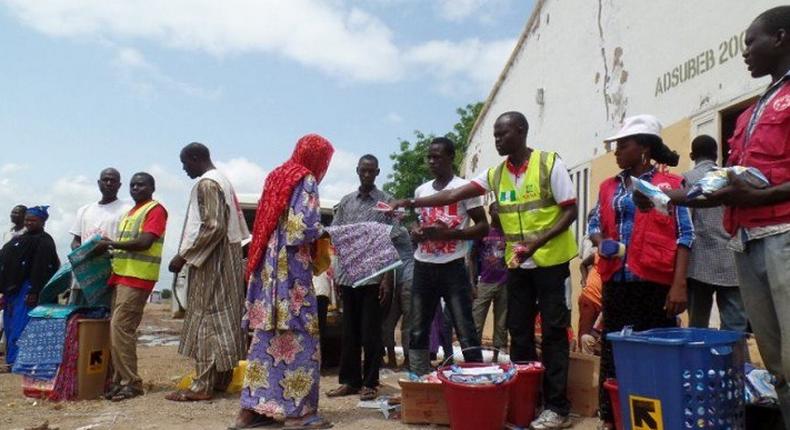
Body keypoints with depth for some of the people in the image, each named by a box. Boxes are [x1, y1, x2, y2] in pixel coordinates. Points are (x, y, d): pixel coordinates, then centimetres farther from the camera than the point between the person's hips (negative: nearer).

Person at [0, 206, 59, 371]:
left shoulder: (44, 241, -8)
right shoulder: (22, 238, 19)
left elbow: (41, 269, -16)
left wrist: (34, 292, -22)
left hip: (27, 288, -9)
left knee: (19, 326, -8)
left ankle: (13, 361, -5)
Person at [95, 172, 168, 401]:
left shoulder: (155, 210, -3)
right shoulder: (129, 213, 25)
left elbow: (144, 242, -15)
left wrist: (111, 244, -11)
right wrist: (109, 248, 11)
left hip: (138, 277, -9)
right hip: (121, 275, 9)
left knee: (121, 326, -14)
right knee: (117, 327, 7)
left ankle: (131, 383, -9)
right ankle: (119, 380, 13)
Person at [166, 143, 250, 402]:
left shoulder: (206, 184, -13)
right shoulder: (222, 180, 18)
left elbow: (212, 227, -22)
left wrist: (183, 256, -18)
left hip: (211, 262, -10)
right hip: (226, 260, 10)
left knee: (206, 319, -7)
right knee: (223, 318, 11)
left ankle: (203, 385, -4)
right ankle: (221, 379, 18)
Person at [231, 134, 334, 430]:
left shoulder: (276, 177, 19)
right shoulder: (306, 181, -6)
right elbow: (306, 227, -17)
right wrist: (321, 233, 2)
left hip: (267, 265, 8)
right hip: (291, 267, -8)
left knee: (267, 334, 9)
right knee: (297, 335, -3)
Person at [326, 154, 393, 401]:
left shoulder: (386, 202, 2)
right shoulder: (345, 202, 12)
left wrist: (388, 277, -10)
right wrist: (335, 274, 5)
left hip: (374, 276, -4)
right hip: (348, 275, 4)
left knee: (370, 332, 2)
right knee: (349, 331, 10)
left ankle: (370, 383, 11)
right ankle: (350, 381, 20)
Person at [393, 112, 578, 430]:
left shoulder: (550, 164, -9)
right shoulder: (496, 173, 4)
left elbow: (571, 211, -9)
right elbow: (455, 195, -3)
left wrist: (539, 241, -22)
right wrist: (412, 203, -13)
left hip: (551, 261, -5)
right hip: (517, 264, 5)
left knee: (553, 332, 0)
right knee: (519, 332, 9)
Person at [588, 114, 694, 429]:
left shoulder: (671, 184, 1)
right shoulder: (609, 187, 14)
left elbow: (684, 235, -3)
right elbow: (594, 223, 19)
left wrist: (679, 283, -12)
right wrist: (601, 242, -5)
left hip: (656, 282, -4)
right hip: (617, 282, 4)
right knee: (612, 350, 7)